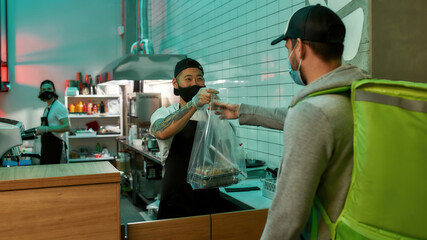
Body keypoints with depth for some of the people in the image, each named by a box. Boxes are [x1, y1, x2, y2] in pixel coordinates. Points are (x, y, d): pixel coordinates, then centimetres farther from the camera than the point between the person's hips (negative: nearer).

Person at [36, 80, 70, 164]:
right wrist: (40, 130, 11)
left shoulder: (59, 107, -13)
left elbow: (67, 127, -23)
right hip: (46, 146, 9)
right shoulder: (47, 108, 16)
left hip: (54, 145, -9)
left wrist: (46, 129, -24)